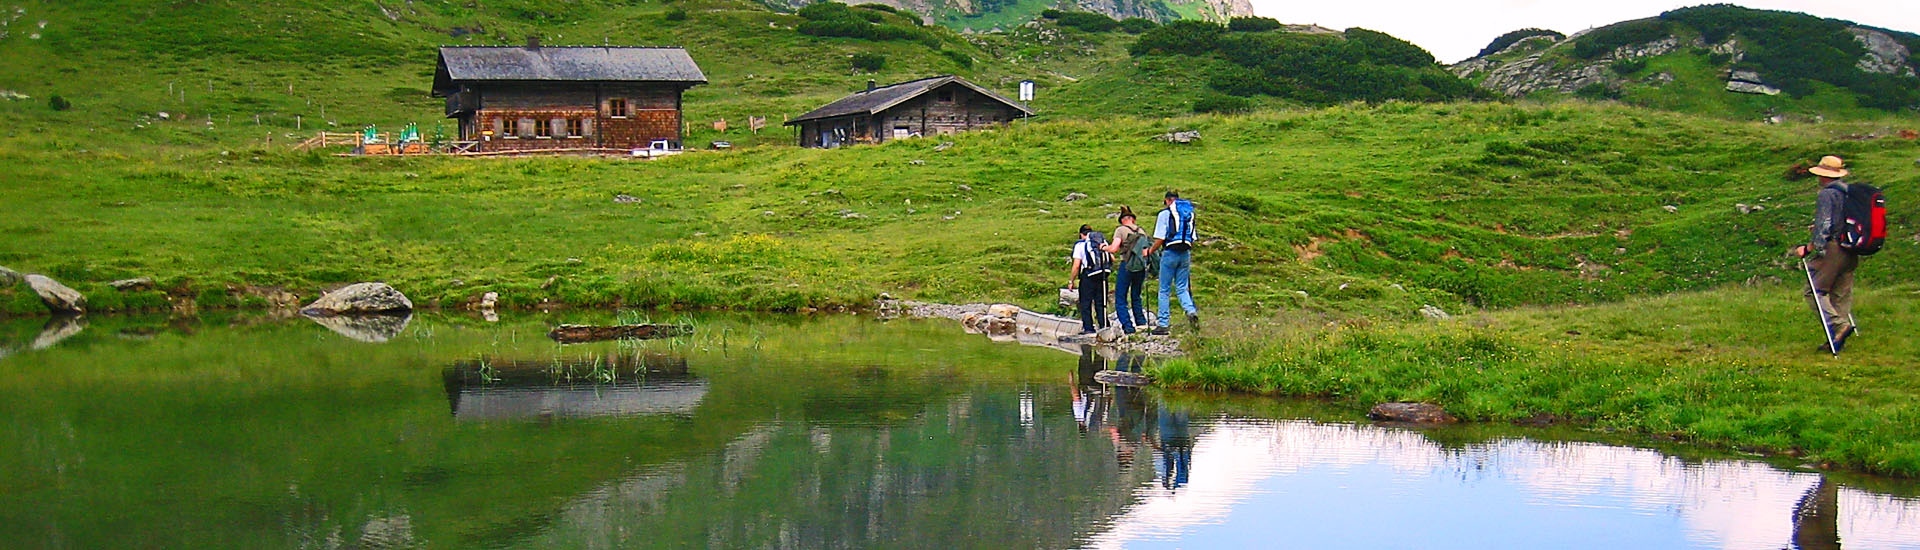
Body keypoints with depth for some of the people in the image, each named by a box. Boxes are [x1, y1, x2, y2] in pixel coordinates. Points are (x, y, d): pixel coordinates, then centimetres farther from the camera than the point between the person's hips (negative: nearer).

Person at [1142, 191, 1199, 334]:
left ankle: (1163, 324, 2)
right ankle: (1191, 311, -16)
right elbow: (1192, 238, 14)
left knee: (1164, 290, 2)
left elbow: (1160, 239, -9)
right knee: (1182, 288, 10)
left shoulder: (1165, 214, -3)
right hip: (1186, 254, 5)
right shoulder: (1190, 213, 14)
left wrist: (1150, 251, 5)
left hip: (1170, 253, -5)